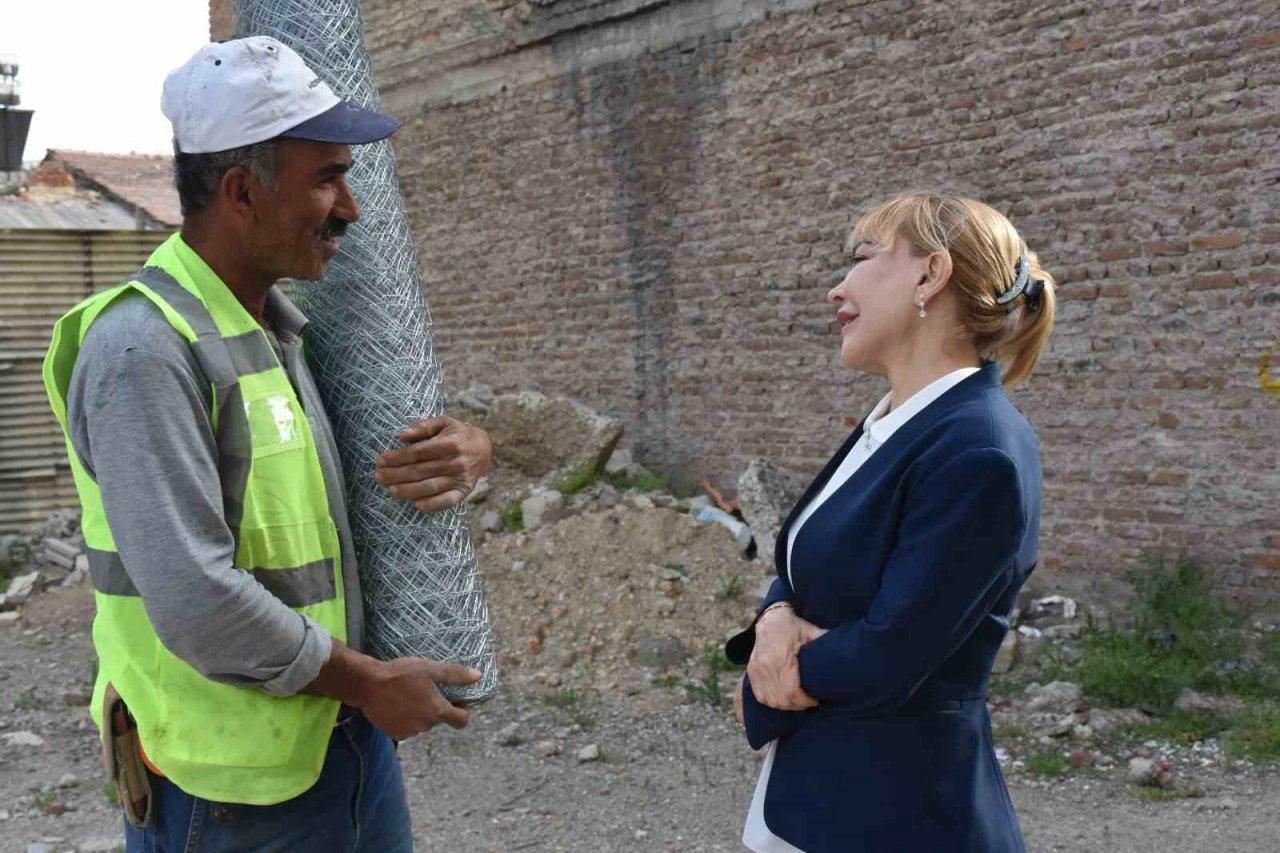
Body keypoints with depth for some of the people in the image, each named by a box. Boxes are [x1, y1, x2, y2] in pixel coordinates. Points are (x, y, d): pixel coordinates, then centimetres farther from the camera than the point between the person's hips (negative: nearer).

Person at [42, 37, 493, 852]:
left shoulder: (296, 328, 5)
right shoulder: (144, 349, -20)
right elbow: (195, 602, -26)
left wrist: (469, 449, -9)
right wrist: (371, 680, -14)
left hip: (349, 738, 7)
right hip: (231, 781, -7)